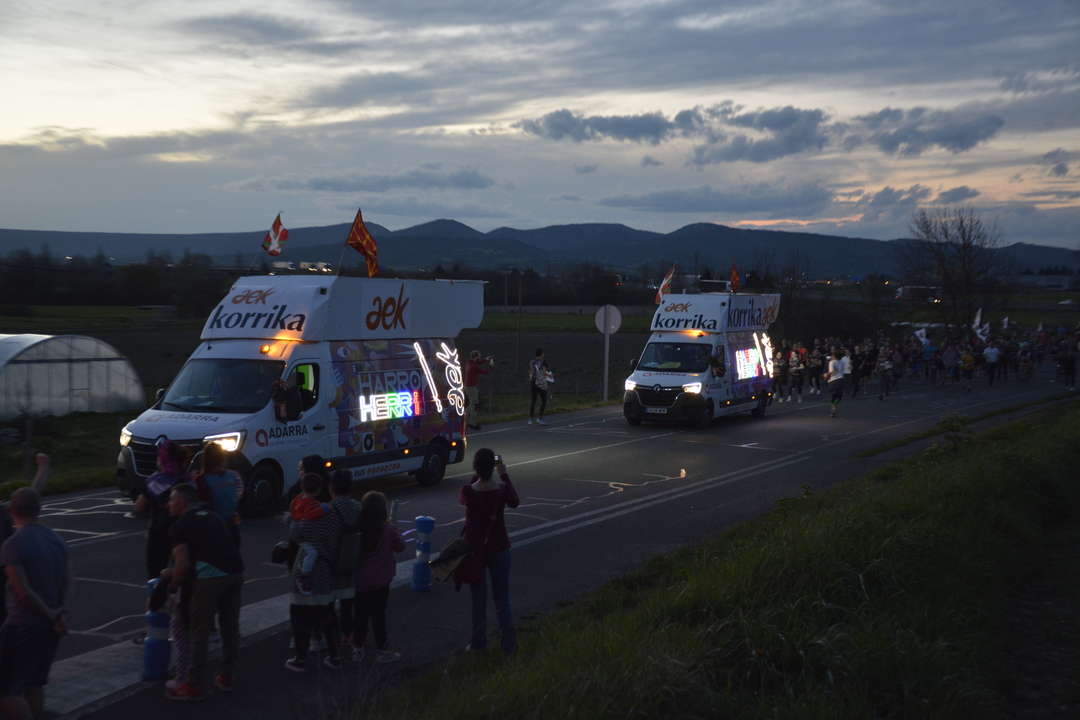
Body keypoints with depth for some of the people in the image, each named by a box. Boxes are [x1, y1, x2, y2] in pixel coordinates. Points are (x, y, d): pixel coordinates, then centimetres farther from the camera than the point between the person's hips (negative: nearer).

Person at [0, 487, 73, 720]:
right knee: (35, 684, 19)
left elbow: (24, 592, -20)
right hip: (49, 626, 7)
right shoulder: (56, 539, 6)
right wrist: (62, 611, -7)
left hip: (23, 626, -7)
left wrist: (51, 614, -9)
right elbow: (69, 581, 4)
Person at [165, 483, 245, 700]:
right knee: (230, 627, 17)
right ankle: (227, 677, 28)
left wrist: (172, 586, 11)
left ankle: (195, 686, 11)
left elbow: (183, 564, -7)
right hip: (236, 572, 7)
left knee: (199, 632, 4)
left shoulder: (180, 525, 4)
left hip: (211, 576, -7)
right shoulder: (213, 516, 23)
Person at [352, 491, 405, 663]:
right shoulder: (389, 529, -16)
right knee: (378, 615, 7)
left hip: (359, 580, 2)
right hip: (380, 580, -2)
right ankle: (382, 651, 16)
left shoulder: (357, 528, -10)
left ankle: (357, 650, 23)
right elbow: (400, 547, 0)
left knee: (360, 614, 14)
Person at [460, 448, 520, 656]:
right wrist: (504, 475, 10)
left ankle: (478, 644, 19)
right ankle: (509, 645, 14)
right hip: (499, 549, 0)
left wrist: (477, 473, 6)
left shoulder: (468, 491, -17)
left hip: (474, 549, 0)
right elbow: (514, 502, 9)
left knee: (478, 600, 12)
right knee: (502, 600, 10)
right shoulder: (502, 489, -14)